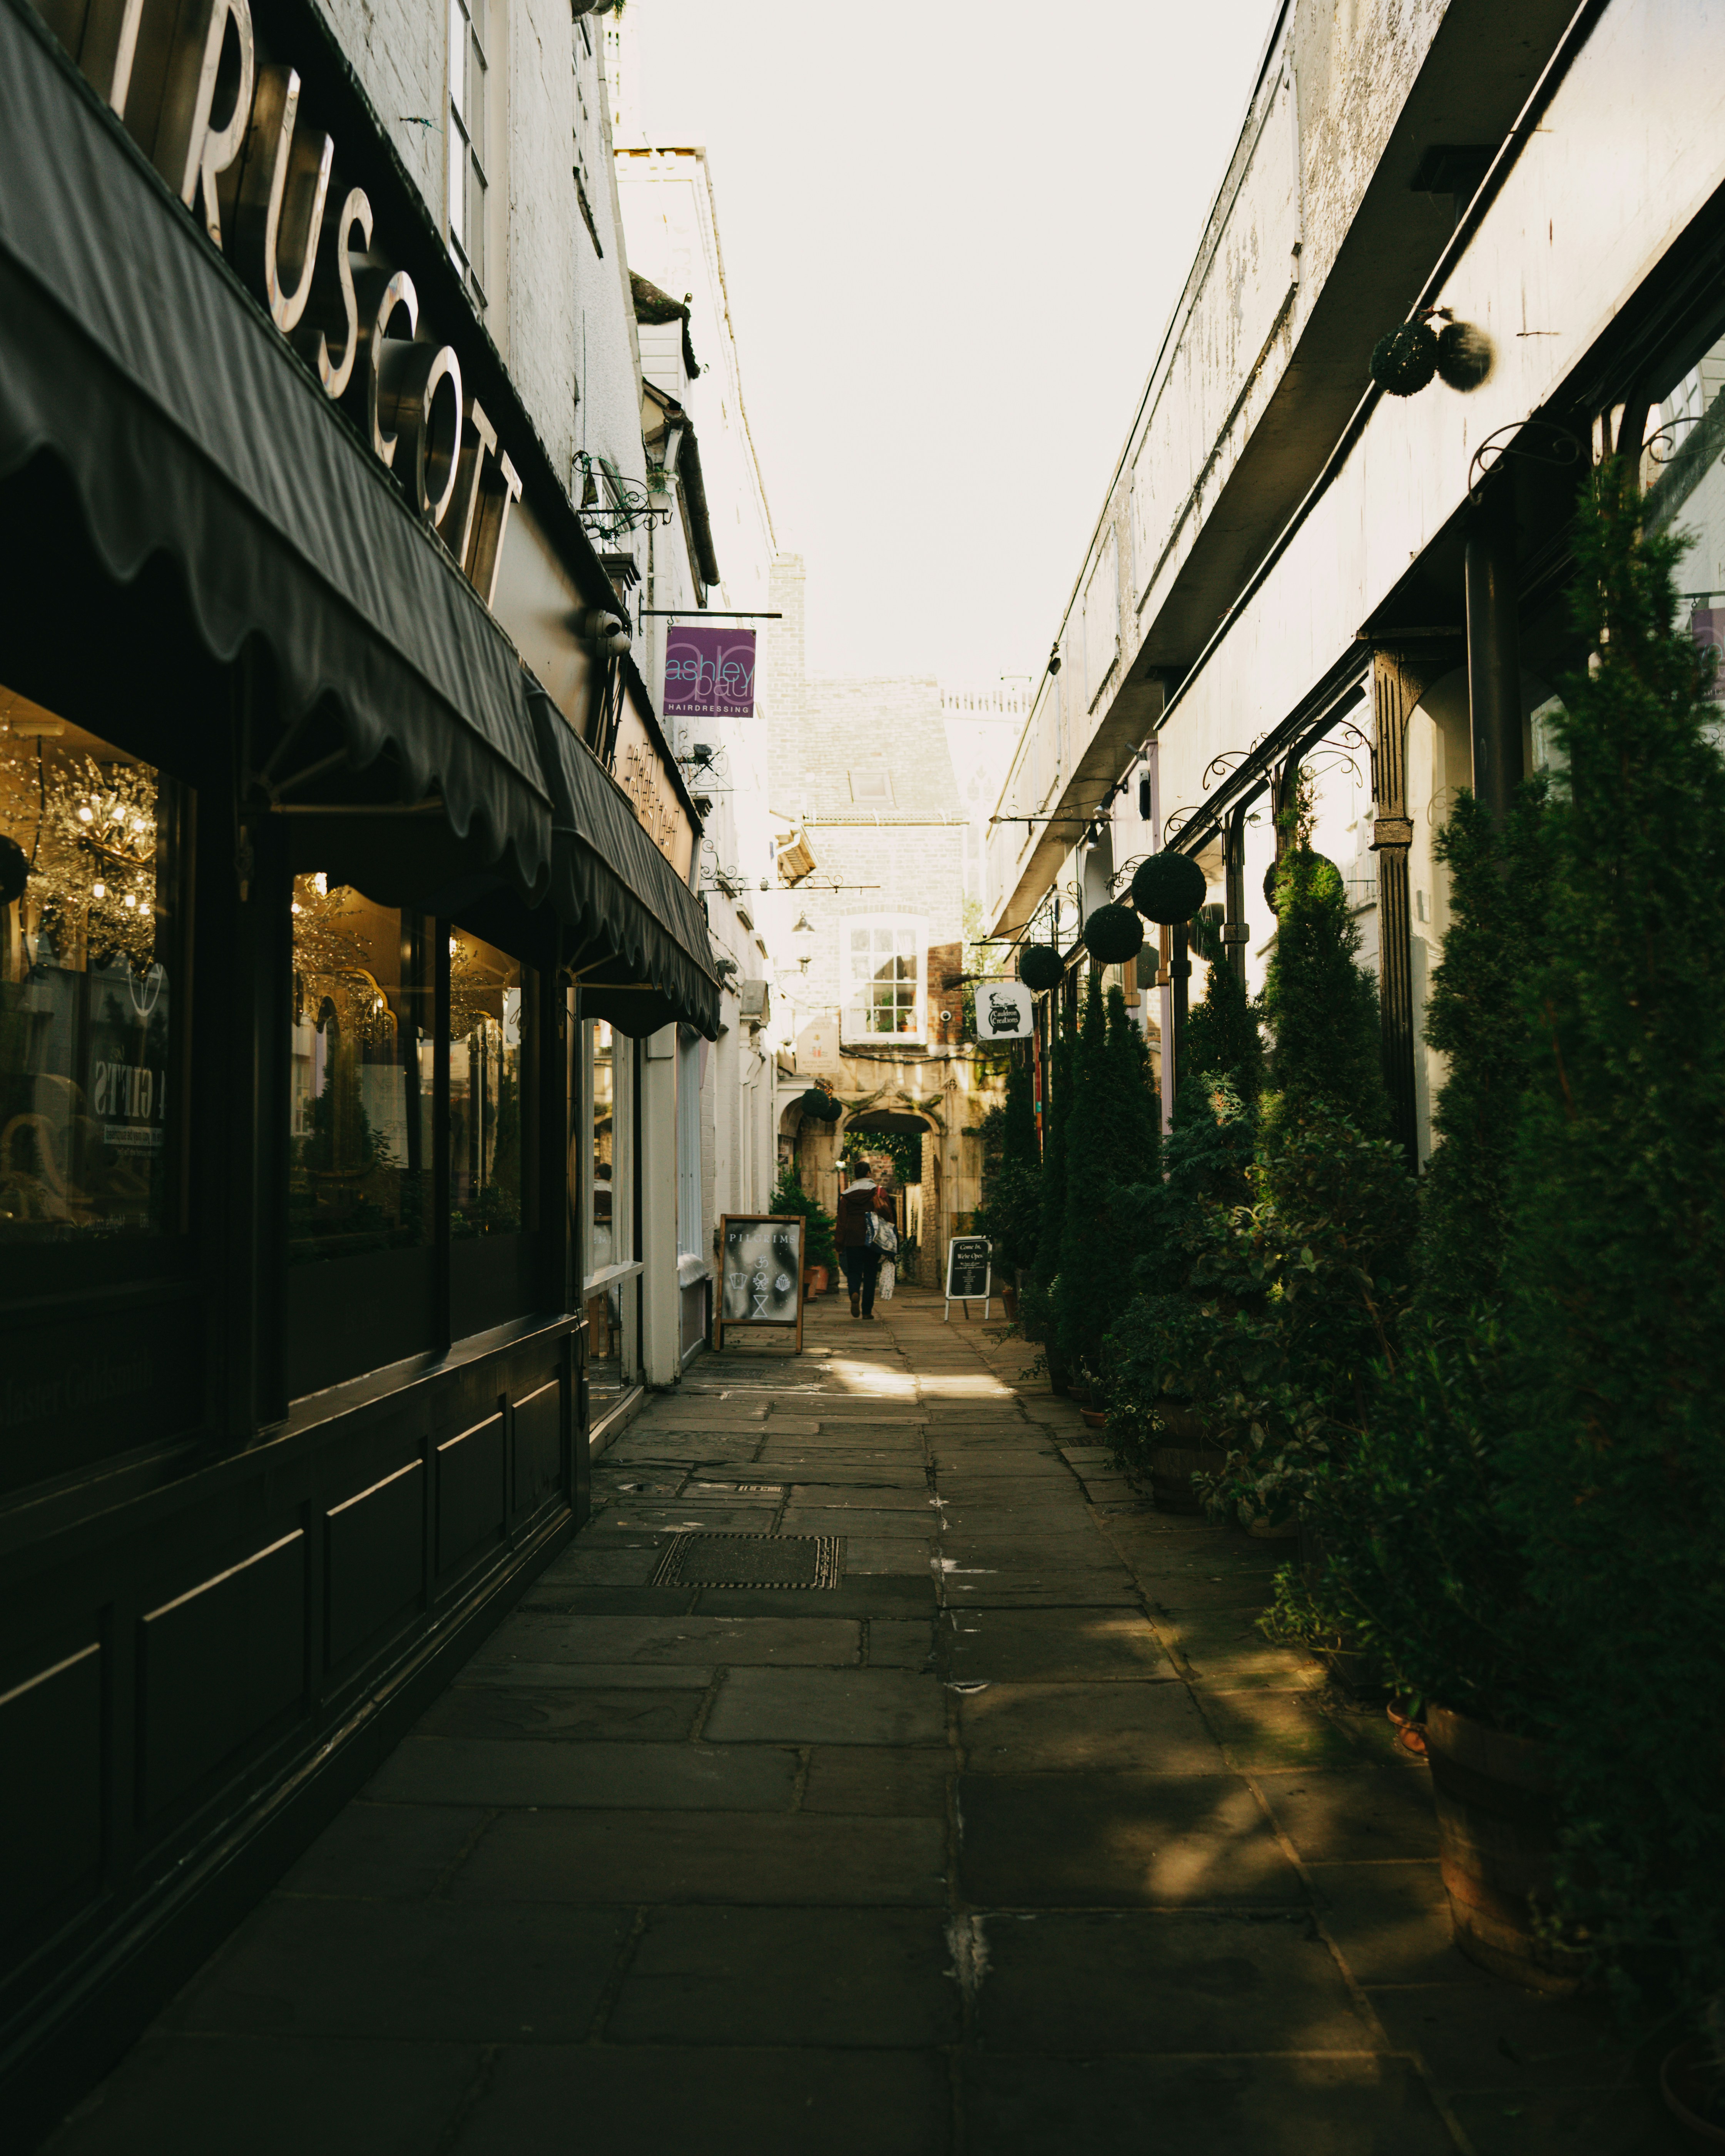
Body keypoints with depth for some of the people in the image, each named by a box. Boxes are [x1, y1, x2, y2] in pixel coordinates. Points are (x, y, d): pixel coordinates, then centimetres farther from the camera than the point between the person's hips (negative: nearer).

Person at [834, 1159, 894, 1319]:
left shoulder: (846, 1195, 2)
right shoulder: (879, 1192, 0)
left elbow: (842, 1221, 2)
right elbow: (889, 1216, -2)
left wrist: (840, 1245, 6)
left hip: (853, 1239, 0)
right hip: (873, 1239, 0)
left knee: (854, 1271, 8)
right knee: (870, 1274, 7)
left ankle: (855, 1293, -23)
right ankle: (867, 1311, 6)